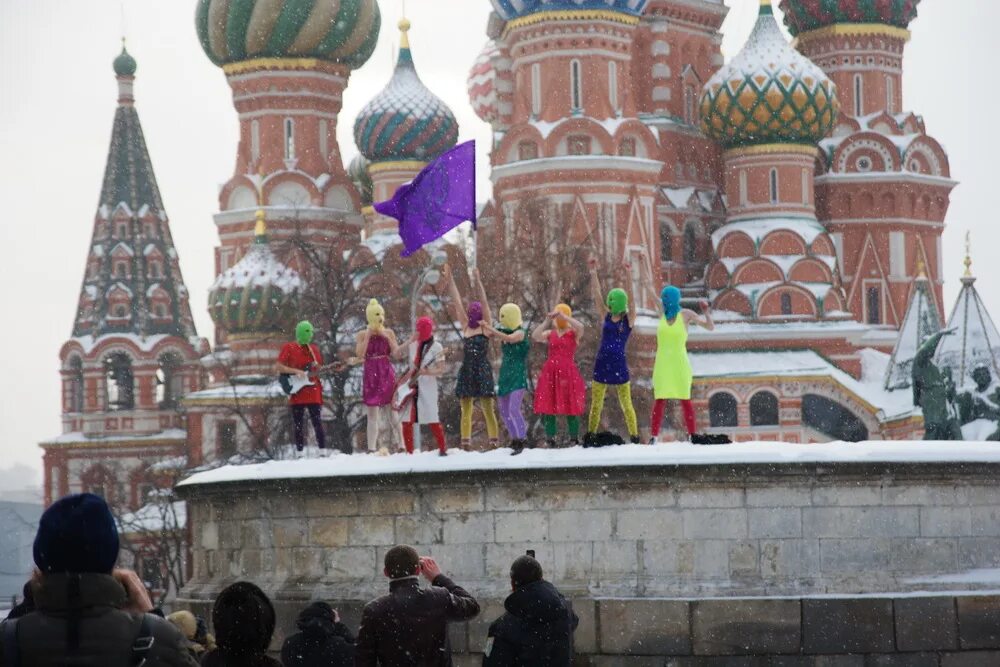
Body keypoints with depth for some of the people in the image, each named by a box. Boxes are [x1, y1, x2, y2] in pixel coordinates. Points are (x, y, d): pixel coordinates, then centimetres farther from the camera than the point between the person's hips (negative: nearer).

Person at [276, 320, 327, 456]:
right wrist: (296, 371, -14)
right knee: (298, 423, 2)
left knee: (317, 421, -4)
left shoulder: (314, 349, 12)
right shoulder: (289, 348, 0)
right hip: (297, 392, -2)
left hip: (313, 391, 2)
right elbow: (278, 366, -5)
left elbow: (319, 368, 18)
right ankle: (299, 452, 8)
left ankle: (323, 451, -4)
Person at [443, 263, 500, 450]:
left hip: (483, 371, -5)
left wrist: (478, 282, -16)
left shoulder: (485, 327, 0)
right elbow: (457, 301, 11)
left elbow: (484, 303, -9)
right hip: (466, 371, 5)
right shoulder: (466, 327, 12)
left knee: (488, 410, -5)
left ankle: (494, 441, -4)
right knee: (465, 410, 4)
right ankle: (465, 442, 5)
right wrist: (449, 280, 10)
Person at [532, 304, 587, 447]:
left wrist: (564, 316, -16)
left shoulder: (574, 333, 4)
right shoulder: (550, 333, 12)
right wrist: (547, 321, -6)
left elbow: (580, 327, -19)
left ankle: (574, 441, 6)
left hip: (568, 374, -3)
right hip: (550, 373, 3)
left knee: (571, 409, -3)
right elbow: (535, 336, -4)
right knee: (548, 408, 1)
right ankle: (550, 441, 8)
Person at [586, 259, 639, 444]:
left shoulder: (629, 319, -1)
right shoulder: (607, 316, 8)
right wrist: (593, 272, -2)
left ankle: (634, 436, 3)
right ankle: (590, 434, 12)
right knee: (596, 404, 6)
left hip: (619, 365, -4)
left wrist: (627, 276, -22)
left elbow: (631, 300, -14)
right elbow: (597, 293, 4)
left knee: (626, 404, -1)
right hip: (602, 364, 4)